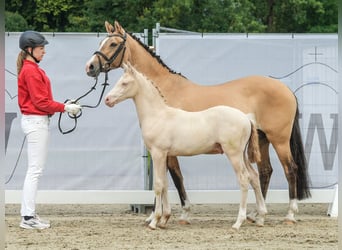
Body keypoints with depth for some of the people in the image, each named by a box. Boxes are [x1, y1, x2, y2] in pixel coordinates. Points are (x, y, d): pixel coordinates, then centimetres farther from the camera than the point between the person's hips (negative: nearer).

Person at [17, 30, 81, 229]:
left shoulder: (33, 69, 15)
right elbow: (41, 102, -18)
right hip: (36, 121, -11)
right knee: (35, 170, -9)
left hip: (37, 121, 11)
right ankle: (28, 217, -8)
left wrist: (64, 105, 7)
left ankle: (28, 214, 15)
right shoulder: (31, 71, -16)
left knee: (35, 170, 12)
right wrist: (65, 108, -14)